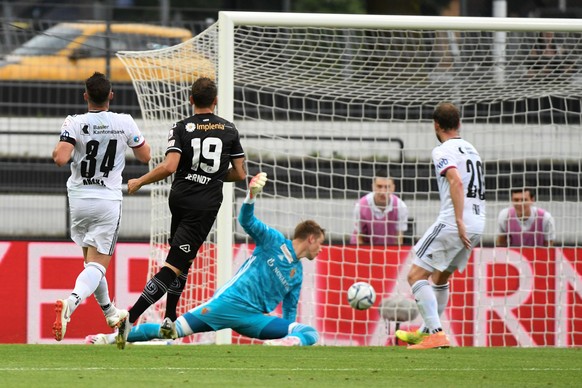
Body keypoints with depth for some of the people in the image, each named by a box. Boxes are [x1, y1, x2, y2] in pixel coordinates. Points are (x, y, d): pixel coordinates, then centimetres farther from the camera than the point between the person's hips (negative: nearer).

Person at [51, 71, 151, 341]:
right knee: (97, 264, -5)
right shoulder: (125, 123, -5)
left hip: (79, 200, 1)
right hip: (108, 200, -1)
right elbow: (145, 156, 7)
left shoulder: (75, 124, -10)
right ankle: (71, 302, -32)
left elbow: (60, 159, -21)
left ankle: (109, 312, 33)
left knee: (91, 260, 21)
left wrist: (58, 147, 1)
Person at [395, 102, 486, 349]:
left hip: (452, 222, -9)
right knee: (440, 277, 26)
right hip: (478, 224, 9)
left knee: (416, 275, -6)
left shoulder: (443, 151, -6)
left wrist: (459, 221, -27)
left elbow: (456, 182, -22)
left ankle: (436, 334, -18)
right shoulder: (470, 149, 19)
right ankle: (426, 332, 35)